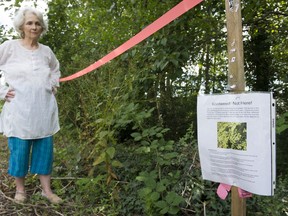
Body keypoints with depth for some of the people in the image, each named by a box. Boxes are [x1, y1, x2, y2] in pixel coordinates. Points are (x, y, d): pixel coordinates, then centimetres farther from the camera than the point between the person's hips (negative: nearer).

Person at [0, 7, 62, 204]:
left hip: (44, 110, 3)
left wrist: (54, 85, 14)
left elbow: (56, 69, 28)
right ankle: (20, 189, 22)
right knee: (19, 149, 3)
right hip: (19, 110, -3)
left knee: (45, 149, 6)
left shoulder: (46, 51, 8)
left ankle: (47, 189, 18)